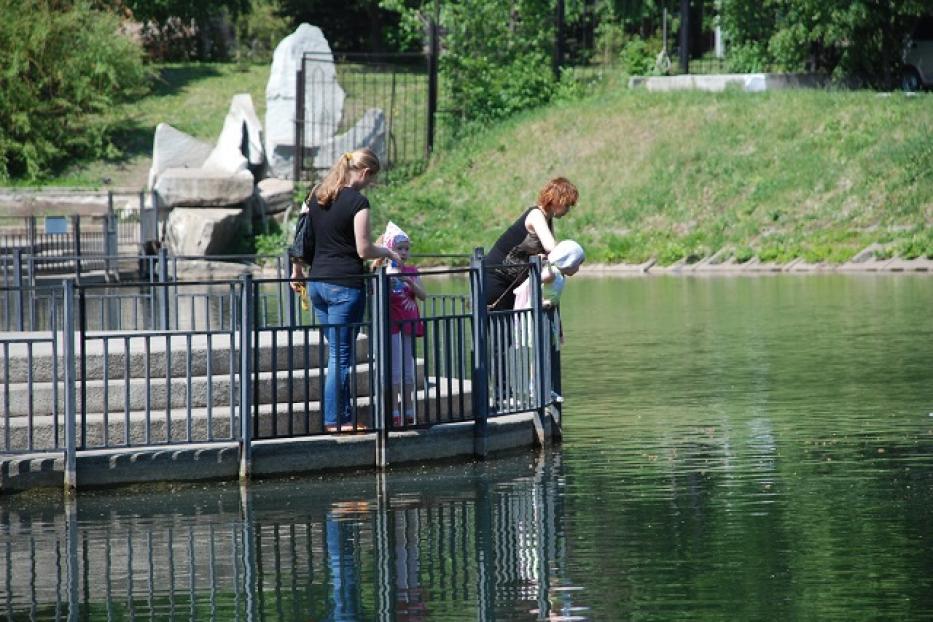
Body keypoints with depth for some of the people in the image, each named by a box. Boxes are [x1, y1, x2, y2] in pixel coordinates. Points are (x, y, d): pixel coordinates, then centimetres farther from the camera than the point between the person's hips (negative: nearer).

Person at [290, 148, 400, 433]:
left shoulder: (315, 196, 8)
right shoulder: (357, 202, -12)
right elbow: (364, 250, -13)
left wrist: (296, 271, 24)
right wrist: (388, 252, 5)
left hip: (317, 281, 7)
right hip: (345, 284, -7)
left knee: (337, 351, 14)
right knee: (341, 355, 0)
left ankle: (344, 416, 16)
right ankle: (334, 420, 3)